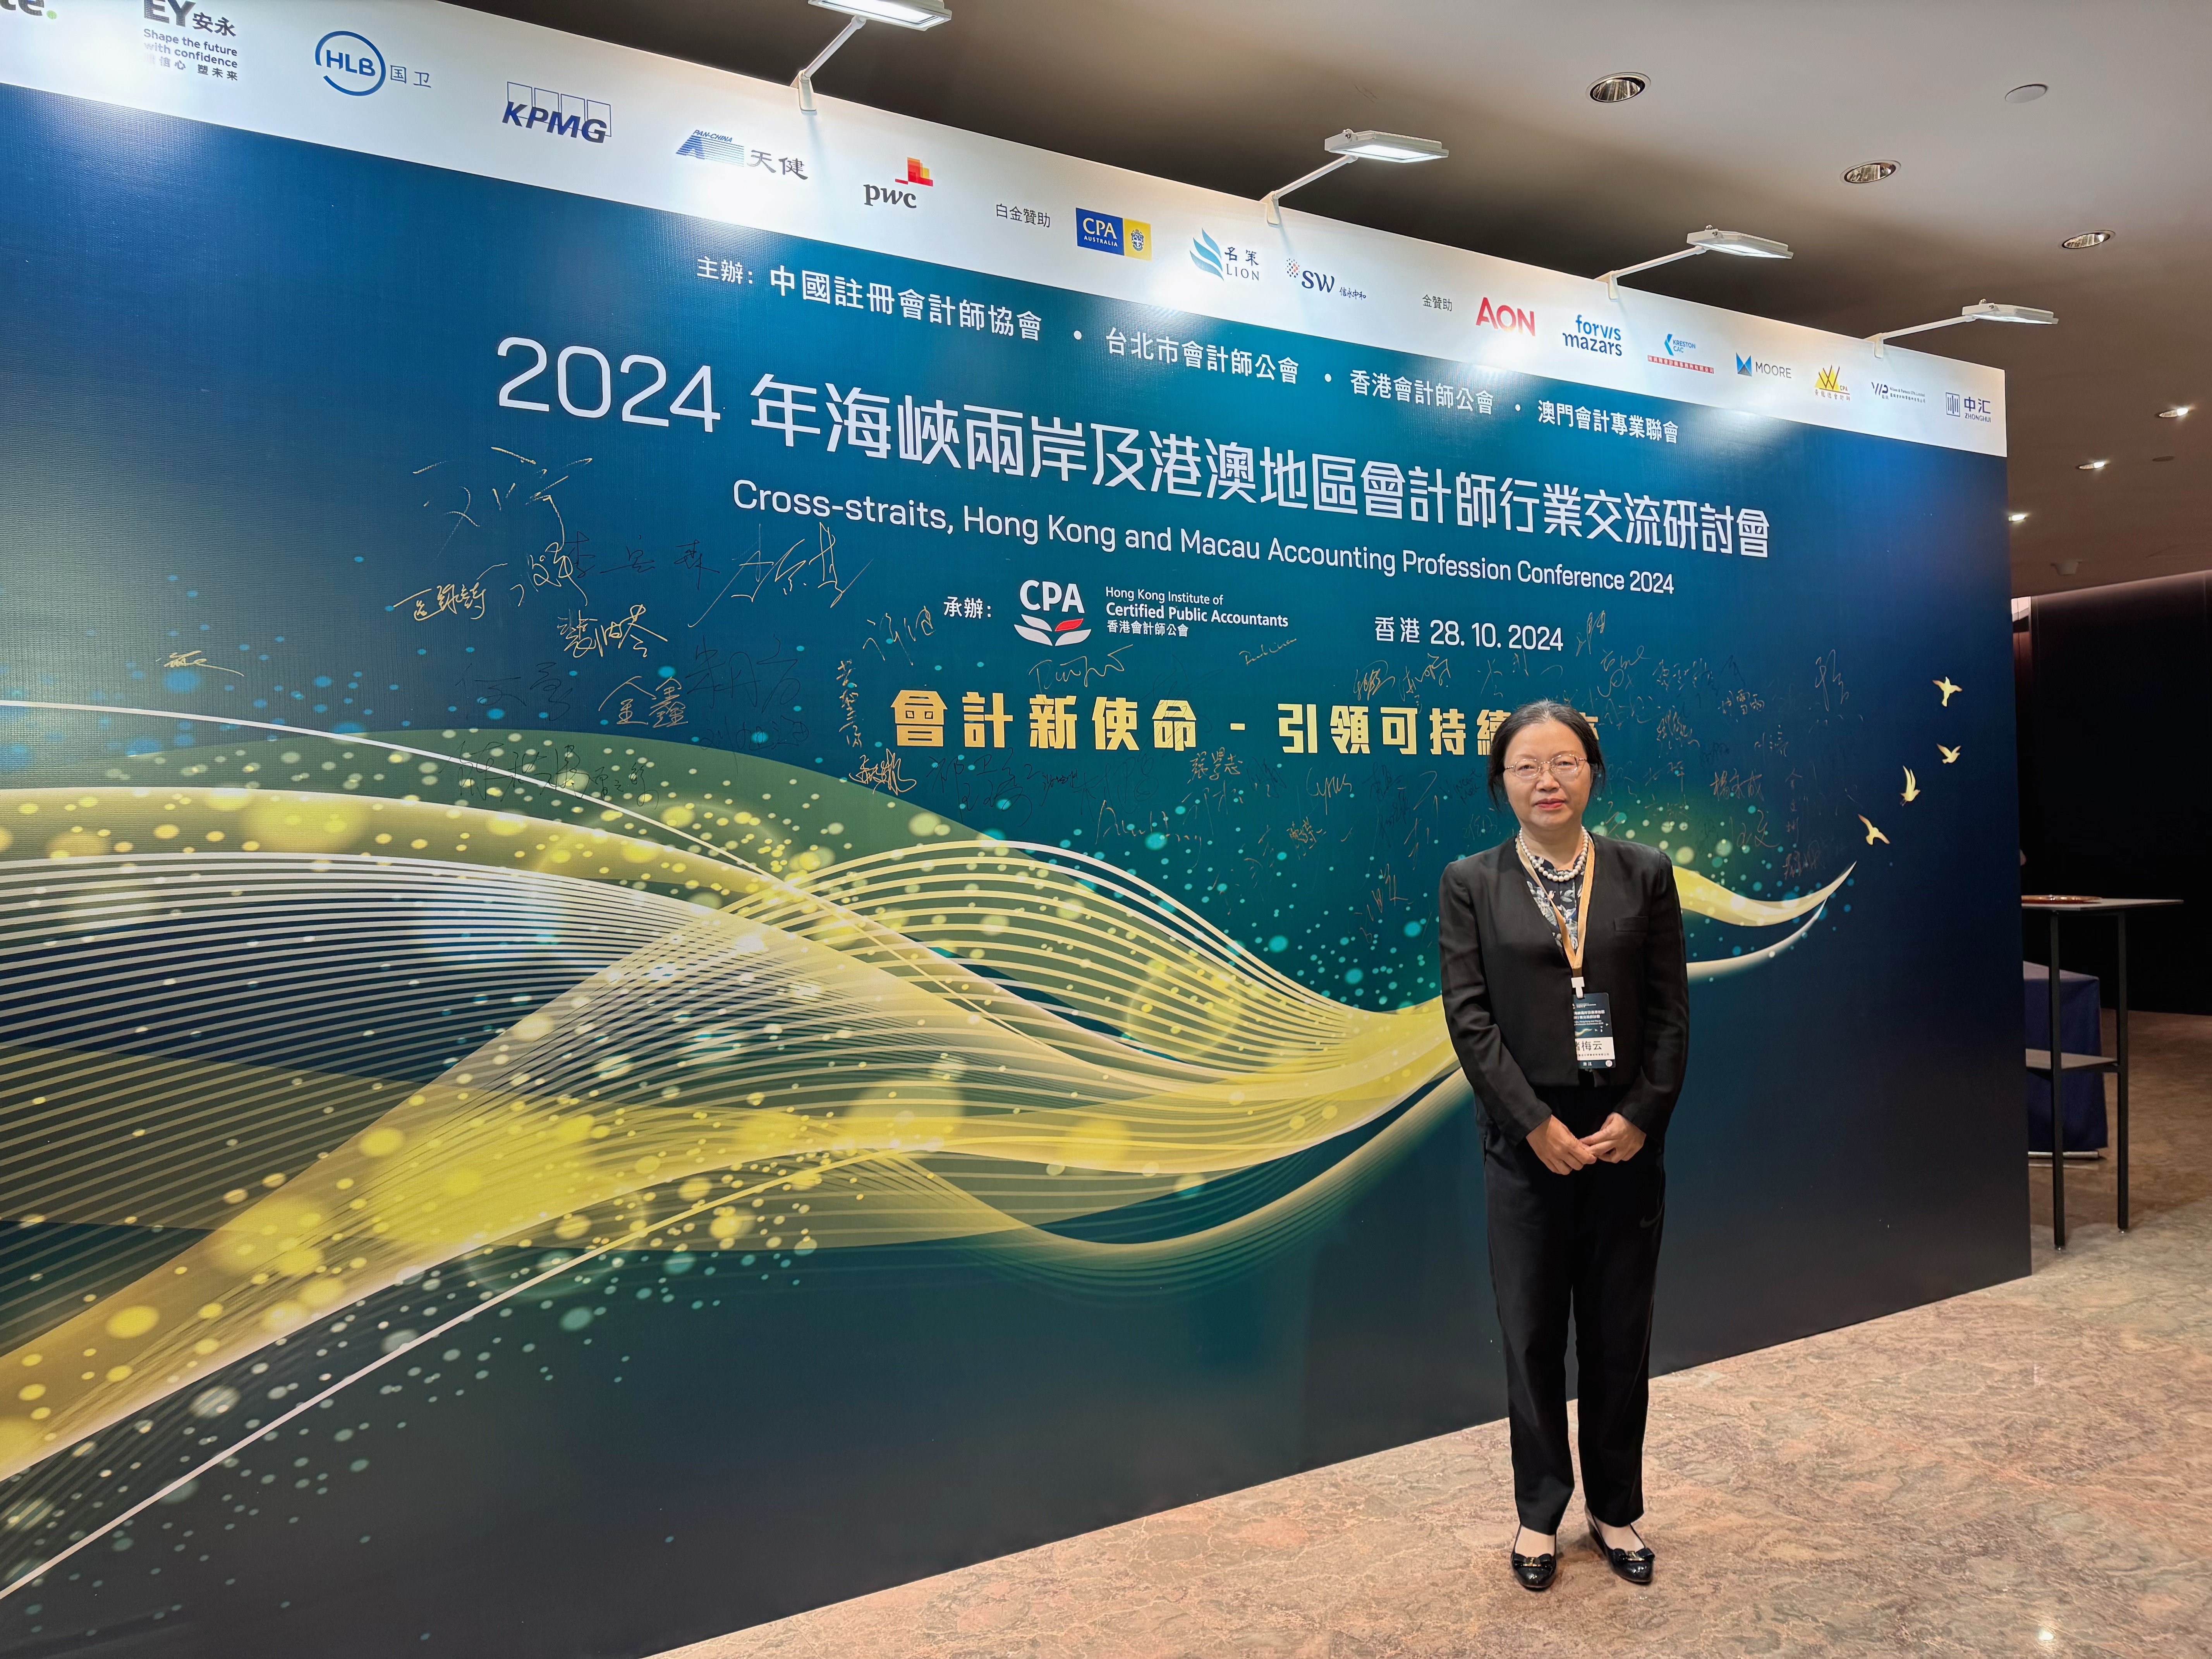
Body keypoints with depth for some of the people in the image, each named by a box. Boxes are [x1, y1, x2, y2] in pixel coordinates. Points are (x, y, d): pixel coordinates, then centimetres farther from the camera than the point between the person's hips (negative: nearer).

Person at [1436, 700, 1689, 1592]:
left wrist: (1640, 1116, -8)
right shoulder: (1470, 884, -2)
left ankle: (1616, 1509, 31)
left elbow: (1670, 1010, 1)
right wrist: (1536, 1124, -12)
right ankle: (1540, 1511, 28)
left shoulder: (1644, 873, 2)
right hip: (1527, 1144, -1)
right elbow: (1469, 1016, -7)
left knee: (1619, 1335, 13)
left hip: (1627, 1139, 1)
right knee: (1532, 1335, 10)